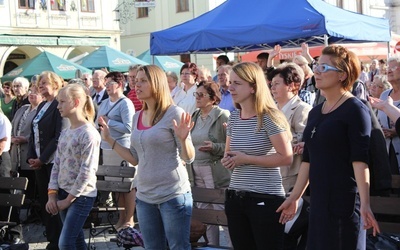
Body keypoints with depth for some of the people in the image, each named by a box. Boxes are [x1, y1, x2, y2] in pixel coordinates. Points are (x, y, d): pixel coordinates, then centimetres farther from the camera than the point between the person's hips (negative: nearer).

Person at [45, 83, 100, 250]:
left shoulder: (89, 133, -15)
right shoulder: (65, 133, 10)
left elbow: (87, 172, -18)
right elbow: (57, 164, 10)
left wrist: (68, 199, -14)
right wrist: (52, 194, 0)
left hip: (81, 196, -7)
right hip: (63, 193, 7)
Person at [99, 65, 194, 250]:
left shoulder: (174, 113, -10)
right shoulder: (137, 117, 9)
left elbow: (189, 158, -11)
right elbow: (135, 159, 14)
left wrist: (183, 139, -30)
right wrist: (109, 139, 11)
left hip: (173, 195, -7)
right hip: (144, 196, 7)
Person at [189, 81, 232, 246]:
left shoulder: (223, 116, -7)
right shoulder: (195, 117, 14)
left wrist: (214, 147, -23)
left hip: (217, 172, -7)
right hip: (196, 172, 7)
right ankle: (211, 245, 21)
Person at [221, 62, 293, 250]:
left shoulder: (269, 117, -13)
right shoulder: (233, 117, 9)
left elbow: (286, 157, -17)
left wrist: (246, 159, -16)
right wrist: (227, 160, -2)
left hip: (265, 198, -7)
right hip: (235, 197, 7)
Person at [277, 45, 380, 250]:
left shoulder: (355, 109, -8)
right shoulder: (315, 112, 13)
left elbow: (360, 160, -16)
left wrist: (364, 204, -23)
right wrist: (294, 197, 17)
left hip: (344, 201, -7)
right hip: (318, 200, 7)